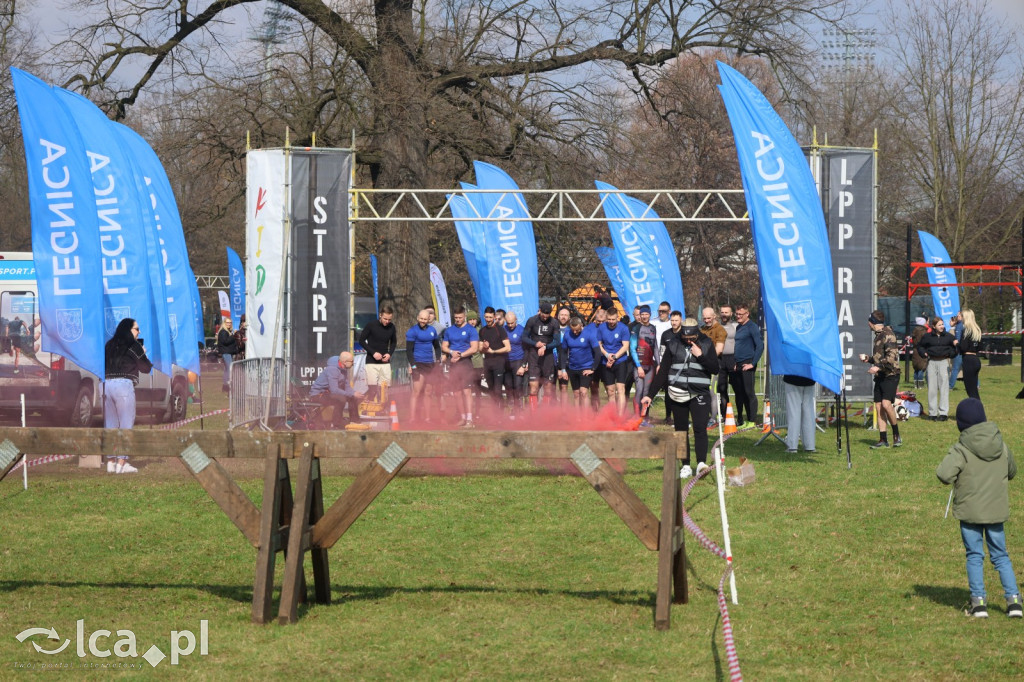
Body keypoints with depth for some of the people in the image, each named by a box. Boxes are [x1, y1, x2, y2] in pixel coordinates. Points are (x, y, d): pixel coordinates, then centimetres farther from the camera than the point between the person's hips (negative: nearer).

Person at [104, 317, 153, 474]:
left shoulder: (110, 345, 15)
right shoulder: (134, 345, -1)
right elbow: (146, 368, 3)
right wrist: (143, 354, 22)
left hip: (107, 384, 6)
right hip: (124, 385, -6)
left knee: (110, 426, 11)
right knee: (126, 425, -2)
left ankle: (110, 462, 10)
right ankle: (121, 463, -7)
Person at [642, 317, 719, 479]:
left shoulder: (706, 344, 2)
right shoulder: (673, 344, 2)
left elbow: (715, 369, -1)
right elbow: (662, 372, 5)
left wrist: (700, 355, -14)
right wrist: (650, 394, 0)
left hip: (699, 393, -2)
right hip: (677, 393, 2)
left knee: (700, 428, -16)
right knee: (681, 430, 4)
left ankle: (701, 463, -21)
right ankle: (686, 466, 10)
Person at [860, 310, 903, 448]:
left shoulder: (888, 335, -12)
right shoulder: (878, 336, 18)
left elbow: (891, 356, -23)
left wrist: (878, 367, -27)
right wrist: (868, 358, 18)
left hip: (890, 375, -10)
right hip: (880, 376, 10)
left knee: (886, 403, -23)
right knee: (878, 407, 5)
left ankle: (896, 434, -8)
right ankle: (883, 440, 8)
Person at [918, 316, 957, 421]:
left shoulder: (948, 336, 6)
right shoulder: (927, 337, 6)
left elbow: (955, 347, 14)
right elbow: (921, 346, 19)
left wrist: (950, 353, -3)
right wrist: (924, 353, 2)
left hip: (944, 362, -1)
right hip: (932, 362, 1)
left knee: (944, 387, -4)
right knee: (932, 388, 2)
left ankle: (943, 412, -1)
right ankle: (932, 412, 8)